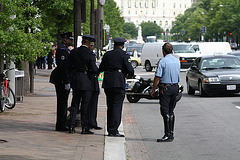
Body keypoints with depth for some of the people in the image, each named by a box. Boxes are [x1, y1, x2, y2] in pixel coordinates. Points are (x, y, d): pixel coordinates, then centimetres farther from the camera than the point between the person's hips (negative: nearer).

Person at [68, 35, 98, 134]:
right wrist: (98, 71, 7)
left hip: (75, 81, 5)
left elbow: (70, 66, 8)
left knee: (74, 104, 11)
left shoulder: (73, 52, 3)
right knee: (85, 105, 2)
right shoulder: (90, 54, -14)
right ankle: (85, 128, 4)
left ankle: (71, 127, 8)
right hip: (86, 81, -5)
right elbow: (94, 69, -14)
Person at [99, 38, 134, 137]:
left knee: (110, 107, 13)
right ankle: (113, 131, -9)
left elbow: (101, 68, 16)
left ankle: (110, 130, 16)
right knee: (117, 107, -4)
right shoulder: (124, 55, -3)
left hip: (107, 83, 5)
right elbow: (130, 70, -9)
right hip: (119, 83, -5)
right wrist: (129, 74, 13)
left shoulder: (107, 54, 11)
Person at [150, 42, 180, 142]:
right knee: (171, 111, 14)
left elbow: (157, 77, -12)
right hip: (175, 86, 7)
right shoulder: (177, 61, 8)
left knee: (165, 111, -7)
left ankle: (167, 135, -13)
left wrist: (153, 90, -5)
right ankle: (171, 134, 16)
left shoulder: (162, 61, -12)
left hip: (165, 88, -7)